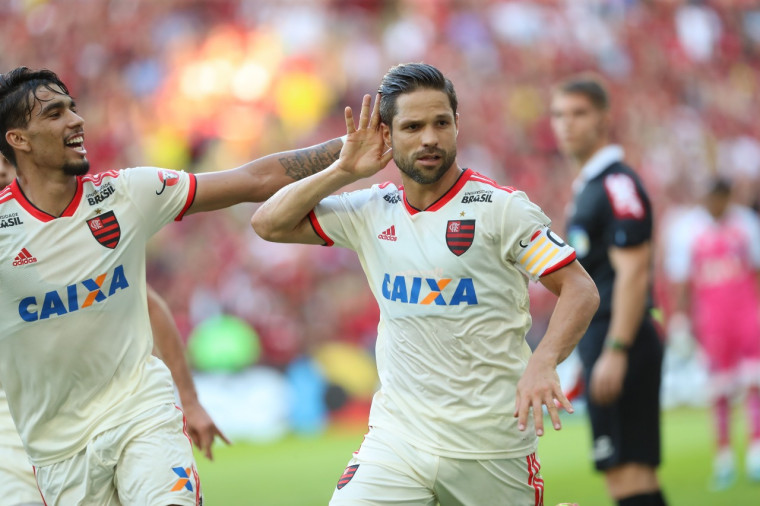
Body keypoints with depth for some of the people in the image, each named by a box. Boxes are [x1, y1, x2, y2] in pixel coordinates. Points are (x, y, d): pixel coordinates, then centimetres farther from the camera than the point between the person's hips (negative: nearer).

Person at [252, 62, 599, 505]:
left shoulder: (502, 207, -6)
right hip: (397, 437, 3)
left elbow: (581, 289, -10)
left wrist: (543, 362, -27)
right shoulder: (371, 210, 7)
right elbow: (269, 223, 8)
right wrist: (344, 170, -1)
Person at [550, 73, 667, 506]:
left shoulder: (618, 185, -11)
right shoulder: (587, 186, 19)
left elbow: (633, 272, -18)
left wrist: (615, 352, -23)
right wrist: (587, 358, 25)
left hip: (620, 341, -10)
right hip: (600, 340, 10)